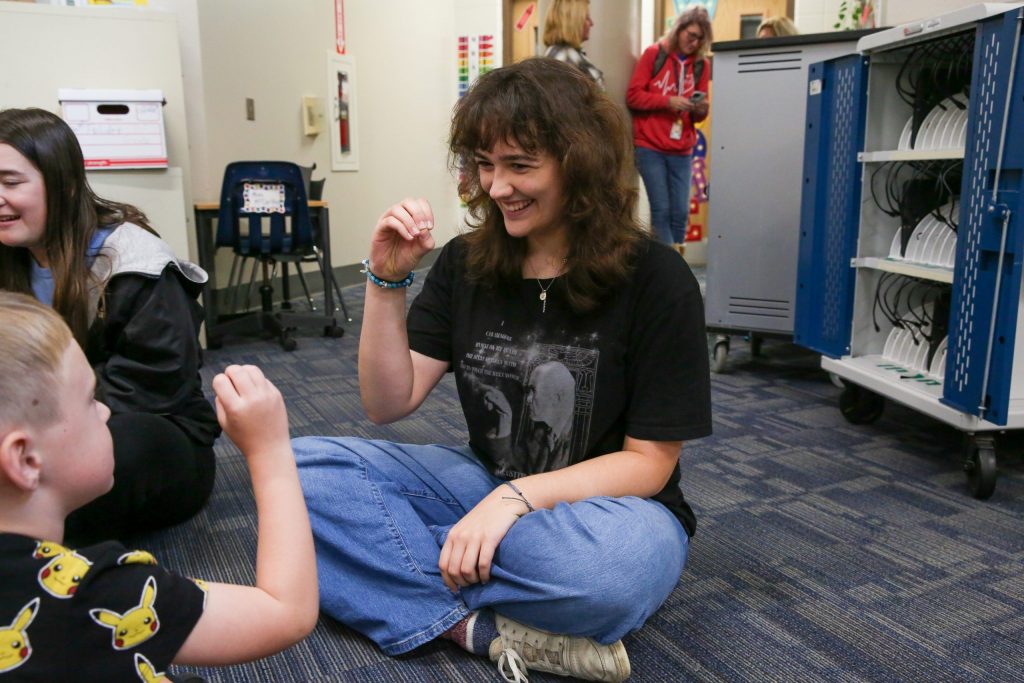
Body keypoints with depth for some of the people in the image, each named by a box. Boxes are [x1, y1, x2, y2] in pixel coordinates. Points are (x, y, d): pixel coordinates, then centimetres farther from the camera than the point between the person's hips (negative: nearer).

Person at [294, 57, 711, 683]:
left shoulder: (656, 280, -15)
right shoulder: (466, 263, -2)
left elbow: (648, 464, -14)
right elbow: (390, 403, -5)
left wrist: (516, 498, -27)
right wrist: (386, 283, -18)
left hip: (606, 507, -3)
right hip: (487, 486, 4)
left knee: (620, 565, -40)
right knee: (305, 468, -14)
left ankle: (430, 584, -14)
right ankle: (496, 631, -23)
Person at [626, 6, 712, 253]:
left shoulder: (701, 65, 8)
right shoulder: (653, 54, 0)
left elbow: (699, 116, 11)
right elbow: (633, 95, -5)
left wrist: (701, 108, -12)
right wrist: (668, 101, -16)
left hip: (682, 151, 3)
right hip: (649, 147, -3)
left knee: (680, 212, 0)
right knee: (661, 210, -6)